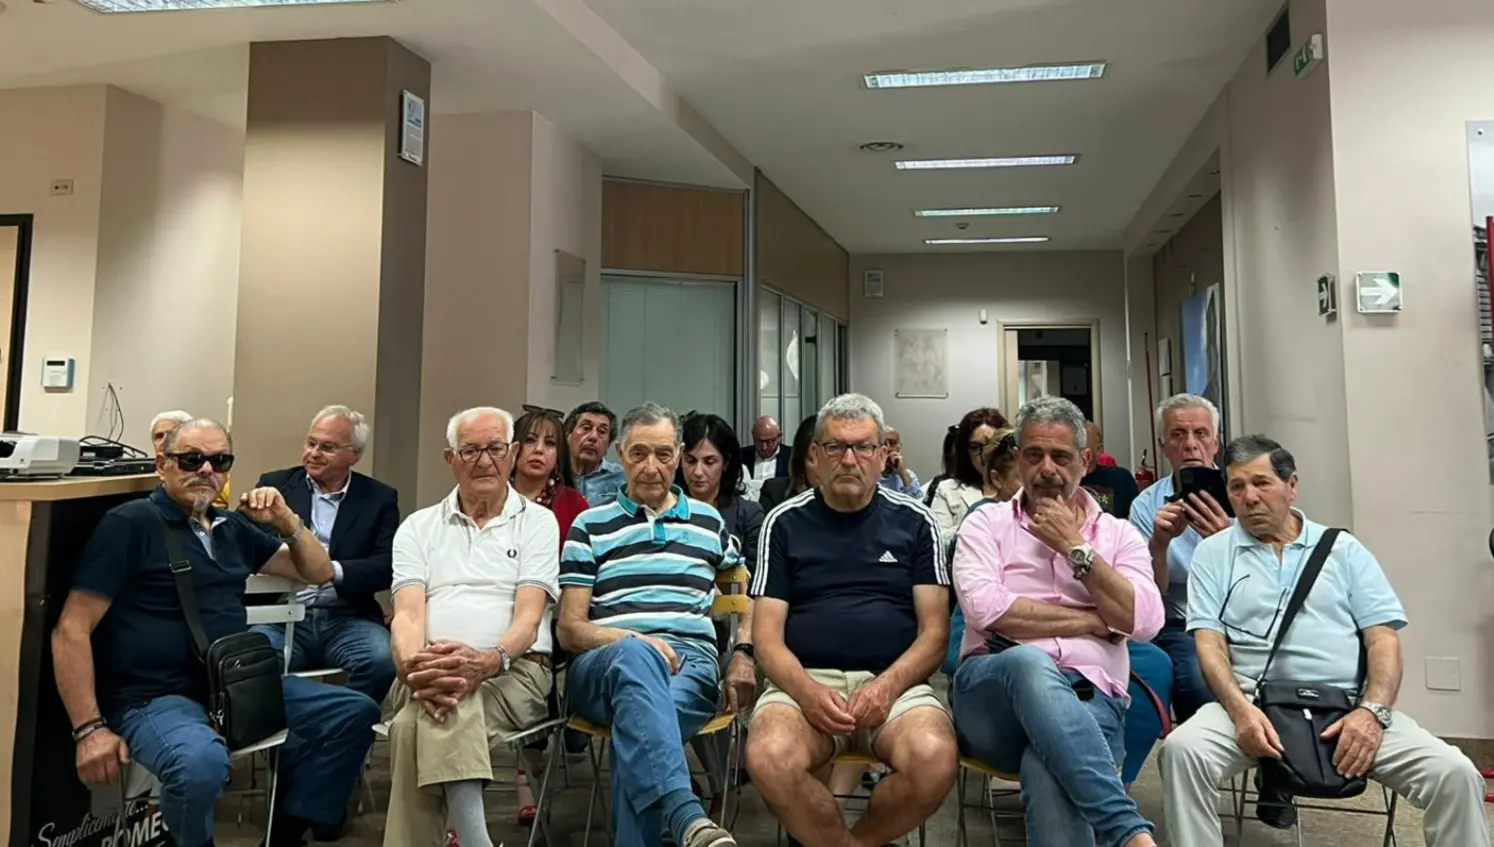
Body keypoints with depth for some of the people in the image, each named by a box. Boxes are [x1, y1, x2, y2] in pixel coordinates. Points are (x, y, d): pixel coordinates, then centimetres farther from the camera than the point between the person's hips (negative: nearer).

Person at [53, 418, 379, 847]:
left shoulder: (234, 527, 13)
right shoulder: (130, 523, -7)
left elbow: (318, 572, 19)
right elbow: (71, 630, -10)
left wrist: (287, 522, 0)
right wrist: (90, 729, -16)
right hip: (155, 697, -7)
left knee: (355, 712, -4)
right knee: (201, 761, -38)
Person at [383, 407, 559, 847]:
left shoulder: (538, 522, 11)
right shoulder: (418, 527, 18)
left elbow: (528, 615, -2)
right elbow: (407, 613, 3)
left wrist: (488, 660, -25)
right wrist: (414, 666, -21)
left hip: (513, 671, -2)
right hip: (428, 675, 2)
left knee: (415, 724, -33)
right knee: (428, 708, -35)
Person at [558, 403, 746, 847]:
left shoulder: (709, 521, 20)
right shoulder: (590, 525, 13)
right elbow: (570, 629, 8)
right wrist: (633, 639, -12)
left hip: (690, 663, 2)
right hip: (605, 664, -1)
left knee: (638, 722, -37)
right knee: (634, 655, -42)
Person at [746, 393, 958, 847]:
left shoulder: (914, 521, 10)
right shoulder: (784, 522, 9)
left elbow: (934, 631, 5)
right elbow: (767, 634, 4)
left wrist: (888, 685, -14)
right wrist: (806, 691, -16)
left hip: (895, 680, 1)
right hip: (804, 680, 0)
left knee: (936, 759, -31)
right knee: (769, 759, -32)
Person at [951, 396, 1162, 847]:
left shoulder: (1119, 534, 17)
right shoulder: (986, 523, 12)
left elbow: (1144, 621, -1)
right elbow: (986, 609, -8)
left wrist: (1075, 547, -2)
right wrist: (1093, 621, -1)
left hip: (1088, 698, 1)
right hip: (994, 693, 0)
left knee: (1047, 769, -37)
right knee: (1029, 662, -39)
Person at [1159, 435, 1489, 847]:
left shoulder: (1344, 550, 15)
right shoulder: (1213, 553, 11)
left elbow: (1383, 638, 8)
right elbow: (1209, 641, 2)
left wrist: (1372, 711, -11)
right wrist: (1240, 709, -16)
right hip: (1253, 702, -1)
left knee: (1455, 773, -21)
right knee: (1182, 748, -30)